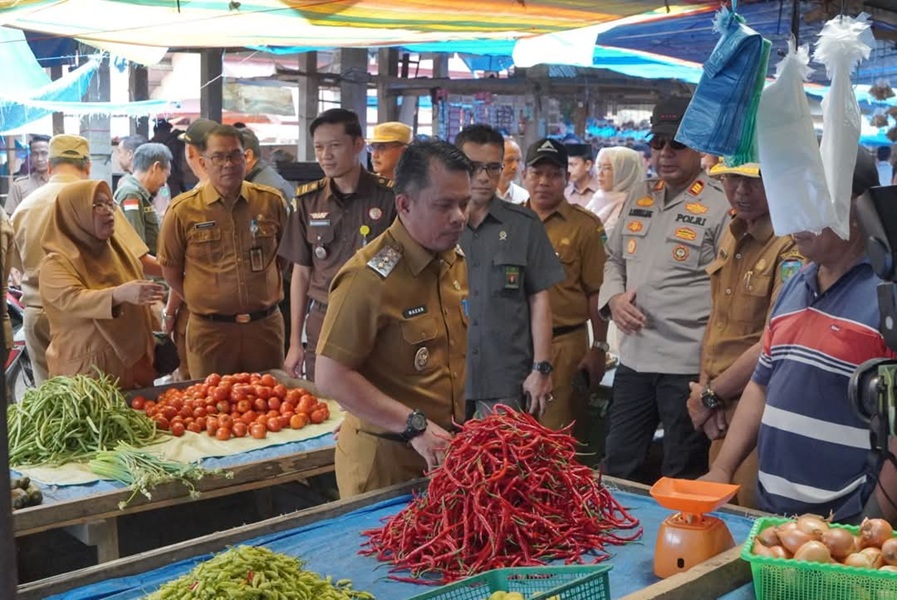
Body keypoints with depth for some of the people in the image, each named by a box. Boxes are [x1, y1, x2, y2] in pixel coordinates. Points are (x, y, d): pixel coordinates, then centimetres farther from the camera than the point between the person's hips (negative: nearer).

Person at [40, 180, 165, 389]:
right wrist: (120, 294, -46)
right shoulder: (56, 263, -11)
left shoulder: (117, 248, 10)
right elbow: (73, 299, -31)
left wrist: (152, 342, 18)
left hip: (133, 362, 6)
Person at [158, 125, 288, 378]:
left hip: (266, 325, 2)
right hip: (210, 329, -2)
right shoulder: (183, 210, -5)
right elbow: (171, 271, 4)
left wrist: (267, 296, 11)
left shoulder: (271, 202, 1)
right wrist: (203, 303, 3)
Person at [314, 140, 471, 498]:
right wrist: (416, 427, -24)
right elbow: (331, 378, -23)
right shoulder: (370, 277, -21)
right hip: (386, 459, -7)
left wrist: (462, 426, 8)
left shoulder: (456, 261, 4)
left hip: (446, 452, 7)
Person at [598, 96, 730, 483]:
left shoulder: (720, 206, -8)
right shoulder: (639, 200, 12)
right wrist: (613, 298, 1)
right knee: (618, 469, 16)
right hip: (634, 357, 6)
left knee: (683, 478, 8)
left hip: (689, 364, -6)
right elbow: (614, 258, 23)